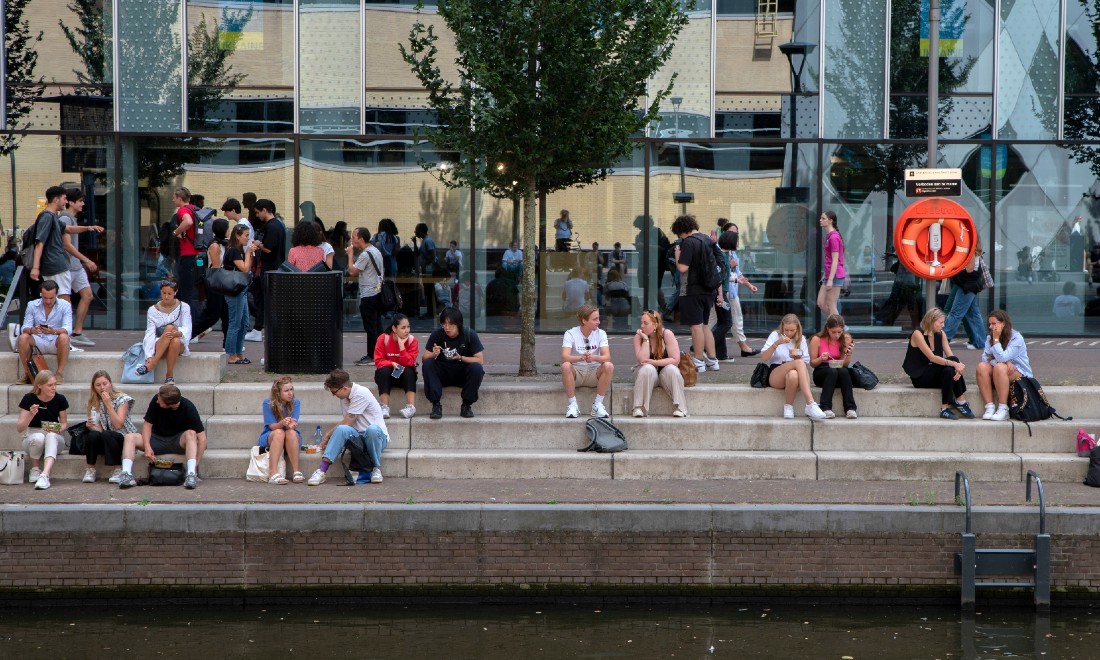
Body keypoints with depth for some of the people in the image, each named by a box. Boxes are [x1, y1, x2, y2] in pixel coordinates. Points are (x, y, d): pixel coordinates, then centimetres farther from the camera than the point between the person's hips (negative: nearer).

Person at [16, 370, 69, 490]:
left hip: (54, 438, 1)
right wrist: (31, 415, -31)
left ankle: (45, 475, -53)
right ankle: (35, 468, -9)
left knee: (51, 436, -36)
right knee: (38, 437, -37)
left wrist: (58, 429, -17)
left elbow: (64, 422, 7)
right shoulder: (29, 399, -12)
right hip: (31, 438, -1)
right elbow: (19, 429, -13)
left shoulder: (60, 399, -7)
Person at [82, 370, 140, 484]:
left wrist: (108, 405, -23)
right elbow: (99, 429, -4)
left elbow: (118, 425, -19)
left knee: (106, 435, -34)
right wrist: (91, 426, -27)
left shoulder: (122, 399, -9)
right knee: (93, 435, -29)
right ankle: (90, 469, -17)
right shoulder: (94, 402, 4)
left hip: (123, 438, -3)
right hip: (104, 442, 4)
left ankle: (118, 470, -26)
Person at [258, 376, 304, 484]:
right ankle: (273, 474, -45)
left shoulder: (296, 402, -7)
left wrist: (291, 425, -42)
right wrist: (282, 424, -40)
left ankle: (296, 472, -32)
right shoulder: (268, 403, -11)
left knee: (291, 433, -33)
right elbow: (272, 426, -17)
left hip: (292, 441, 1)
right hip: (269, 438, -1)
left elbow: (294, 424, -17)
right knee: (279, 433, -35)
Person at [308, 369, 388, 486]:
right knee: (342, 430, -27)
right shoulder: (345, 397, 11)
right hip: (357, 436, 6)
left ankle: (376, 468, -18)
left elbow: (347, 423, -14)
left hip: (378, 436, -6)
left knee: (372, 429, -41)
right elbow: (346, 424, 14)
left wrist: (328, 435, -1)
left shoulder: (361, 394, -16)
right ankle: (322, 471, -36)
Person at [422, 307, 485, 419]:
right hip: (443, 374, 1)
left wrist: (460, 358, -28)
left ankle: (467, 405, -17)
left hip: (463, 375, -1)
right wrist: (433, 354, -32)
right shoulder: (437, 334, -9)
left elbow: (480, 360, -14)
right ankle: (436, 405, -26)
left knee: (476, 368, -31)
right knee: (427, 365, -27)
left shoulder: (470, 335, -11)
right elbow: (424, 358, -9)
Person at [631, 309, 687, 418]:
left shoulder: (666, 334, -11)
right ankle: (639, 408, -35)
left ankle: (679, 407, -32)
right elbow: (642, 360, -19)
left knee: (671, 369, -32)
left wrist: (653, 362, -20)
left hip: (666, 374, 0)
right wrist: (645, 339, -21)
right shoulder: (638, 336, -6)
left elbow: (675, 360, -15)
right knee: (647, 369, -32)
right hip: (647, 374, 0)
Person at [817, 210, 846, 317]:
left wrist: (830, 280, -21)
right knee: (821, 303, 10)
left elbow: (835, 261, -19)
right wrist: (825, 275, 23)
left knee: (831, 306, -4)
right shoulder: (829, 236, 14)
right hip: (829, 275, 10)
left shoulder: (833, 237, -16)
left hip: (835, 275, -10)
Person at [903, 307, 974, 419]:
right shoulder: (918, 334, -15)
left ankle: (945, 408, -26)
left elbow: (950, 355, -5)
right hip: (919, 377, -6)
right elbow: (932, 358, -24)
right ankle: (961, 401, -23)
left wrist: (959, 366, -28)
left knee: (949, 371, -29)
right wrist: (955, 364, -34)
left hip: (934, 374, 6)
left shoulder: (941, 334, 6)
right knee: (952, 361, -26)